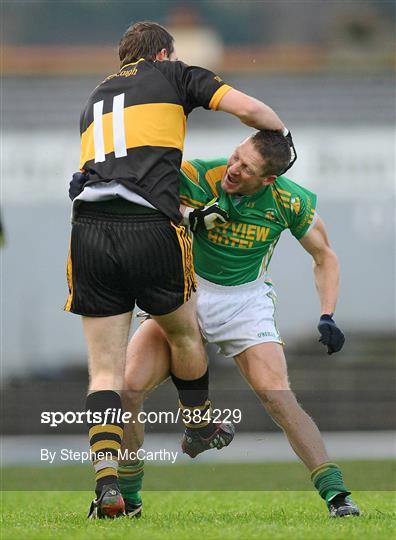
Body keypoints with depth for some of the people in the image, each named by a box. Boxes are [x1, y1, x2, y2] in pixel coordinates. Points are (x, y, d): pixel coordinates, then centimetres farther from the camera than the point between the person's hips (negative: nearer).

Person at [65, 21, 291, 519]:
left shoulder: (94, 99, 31)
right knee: (183, 333, 24)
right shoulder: (173, 75, 16)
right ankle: (201, 428, 44)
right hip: (150, 230, -3)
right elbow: (249, 110, 5)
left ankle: (107, 483, -12)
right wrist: (283, 137, 25)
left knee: (105, 370, 4)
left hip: (88, 230, 3)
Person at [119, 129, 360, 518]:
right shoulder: (198, 177, -21)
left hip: (245, 302, -1)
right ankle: (127, 494, 6)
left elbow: (324, 257, 0)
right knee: (126, 388, -14)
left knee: (277, 396, -22)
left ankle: (334, 492, -15)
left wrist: (327, 317, -11)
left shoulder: (290, 202, -14)